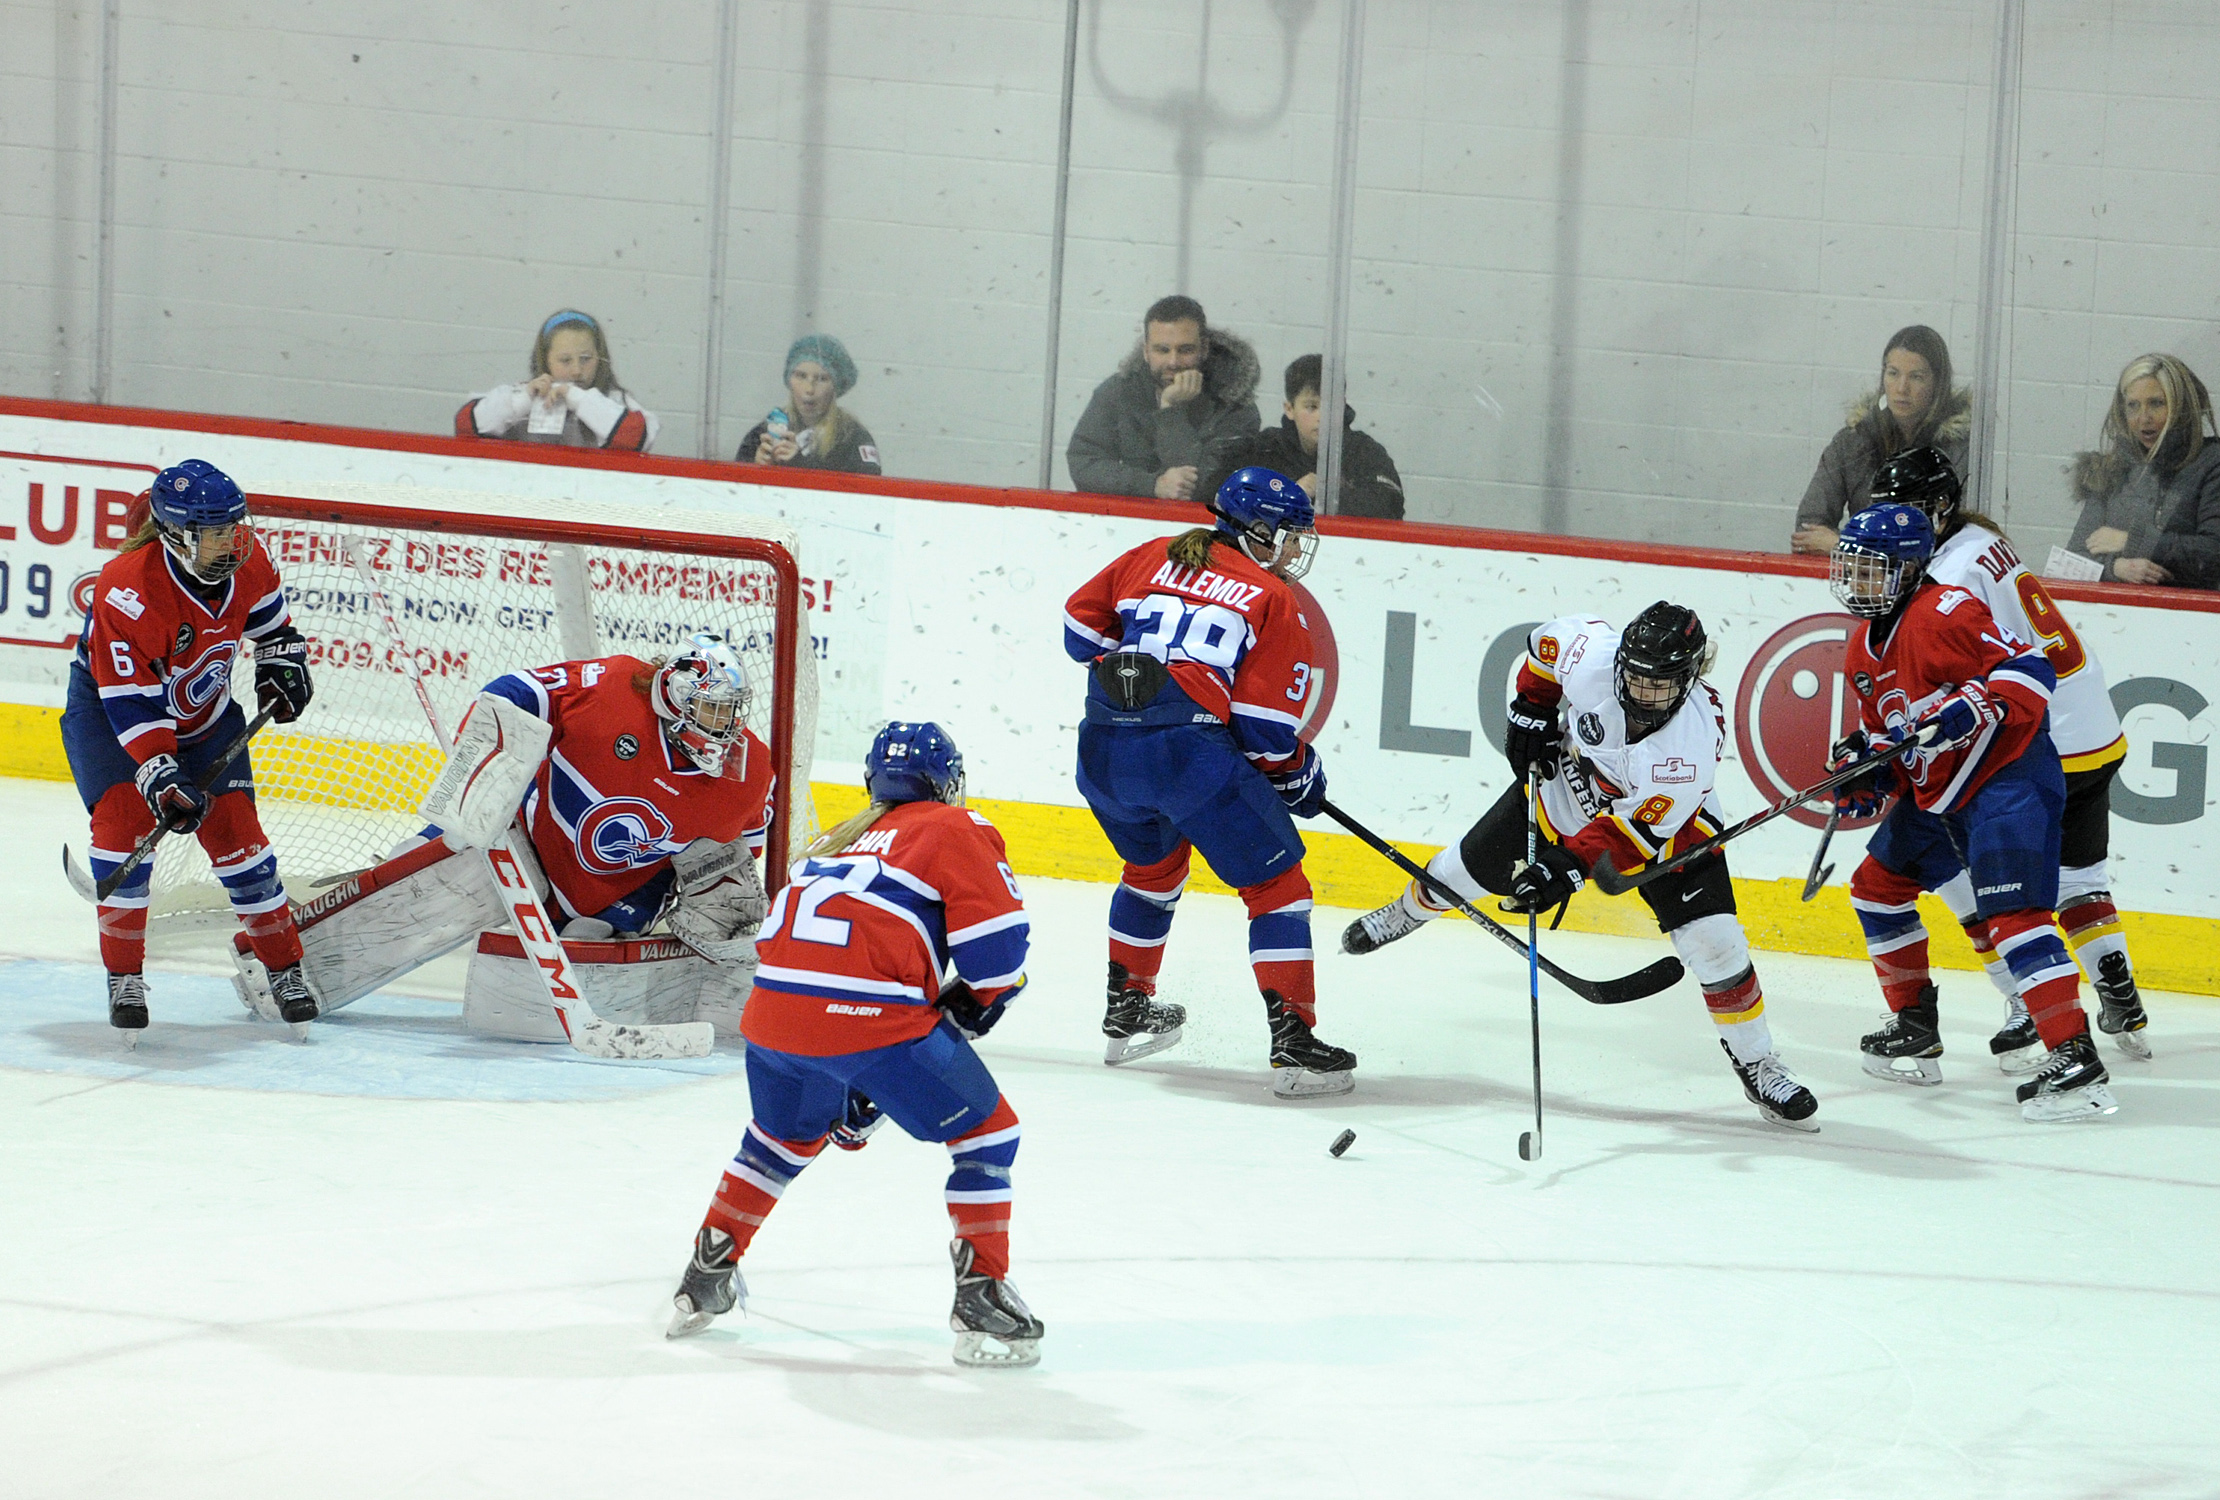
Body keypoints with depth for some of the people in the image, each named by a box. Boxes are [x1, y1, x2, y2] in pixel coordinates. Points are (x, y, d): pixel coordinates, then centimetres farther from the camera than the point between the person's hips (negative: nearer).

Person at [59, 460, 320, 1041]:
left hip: (204, 713, 4)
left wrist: (281, 664, 1)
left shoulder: (244, 558, -17)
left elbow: (268, 615, 10)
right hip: (108, 706, -4)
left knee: (234, 828, -6)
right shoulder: (128, 590, -35)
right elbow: (130, 701, -34)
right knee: (125, 819, -21)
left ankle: (284, 968, 6)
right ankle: (124, 977, -8)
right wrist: (161, 776, -40)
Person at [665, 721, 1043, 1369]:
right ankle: (981, 1298, 2)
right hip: (877, 1017, -6)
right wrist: (966, 1006, 18)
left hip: (773, 1013, 6)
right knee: (986, 1132, 10)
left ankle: (706, 1277, 38)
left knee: (784, 1138, 33)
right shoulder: (958, 831, 9)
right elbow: (996, 949, -3)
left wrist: (853, 1097, 38)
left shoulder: (837, 841, 30)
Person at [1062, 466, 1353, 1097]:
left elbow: (1081, 621, 23)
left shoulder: (1153, 557, 20)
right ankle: (1293, 1042, -4)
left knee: (1153, 866, 33)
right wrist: (1299, 776, 16)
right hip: (1191, 748, -6)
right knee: (1276, 884, 5)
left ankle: (1127, 1010, 39)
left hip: (1102, 750, 6)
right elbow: (1265, 726, -1)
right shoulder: (1274, 600, 5)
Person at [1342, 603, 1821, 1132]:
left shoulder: (1696, 739, -40)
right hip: (1570, 782, 3)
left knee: (1714, 941, -16)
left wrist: (1570, 865, -43)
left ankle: (1756, 1063, 4)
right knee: (1466, 868, 12)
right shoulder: (1591, 652, -32)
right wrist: (1531, 710, -7)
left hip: (1666, 824, -3)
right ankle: (1410, 910, 49)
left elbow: (1638, 829, -36)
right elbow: (1547, 641, -6)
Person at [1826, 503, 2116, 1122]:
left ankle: (2074, 1058, -26)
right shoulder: (1864, 648, 14)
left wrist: (1970, 706, -36)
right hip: (1935, 791, 11)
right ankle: (1915, 1029, 27)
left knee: (2011, 912, -21)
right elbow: (1882, 726, 24)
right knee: (1876, 885, 16)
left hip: (2008, 775, -11)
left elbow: (2030, 670, -23)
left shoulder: (1945, 613, -17)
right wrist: (1863, 773, 6)